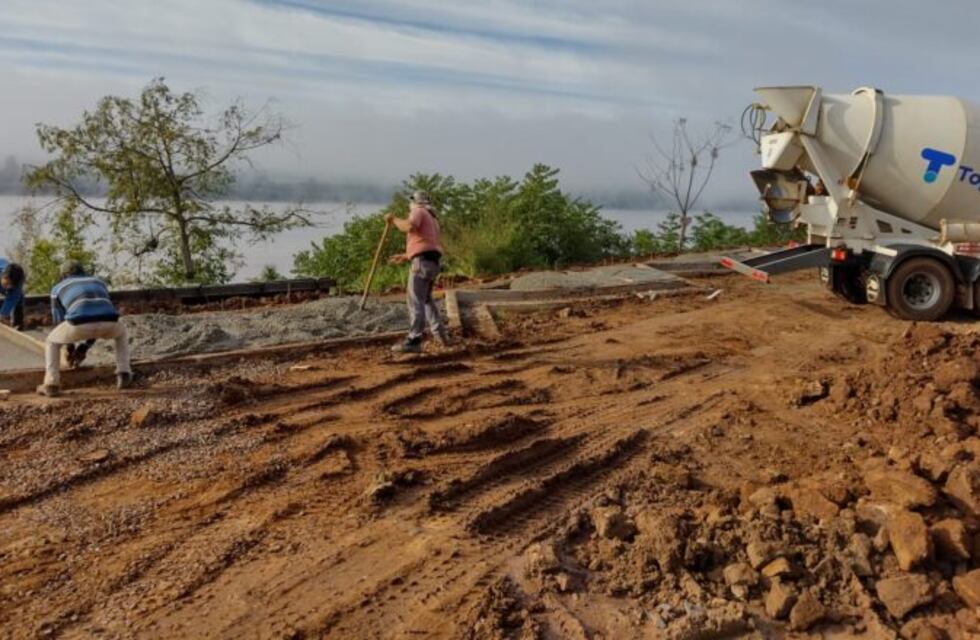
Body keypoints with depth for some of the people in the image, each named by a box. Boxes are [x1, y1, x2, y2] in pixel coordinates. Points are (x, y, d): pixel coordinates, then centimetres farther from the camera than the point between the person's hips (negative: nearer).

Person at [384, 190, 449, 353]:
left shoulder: (419, 212, 2)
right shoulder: (432, 218, 29)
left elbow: (409, 226, -20)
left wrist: (394, 220, -4)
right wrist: (406, 256, 28)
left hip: (422, 261, -9)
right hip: (432, 261, 10)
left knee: (415, 301, -13)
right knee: (426, 299, 22)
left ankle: (414, 341, -20)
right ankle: (440, 335, 22)